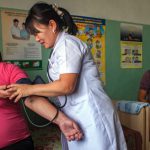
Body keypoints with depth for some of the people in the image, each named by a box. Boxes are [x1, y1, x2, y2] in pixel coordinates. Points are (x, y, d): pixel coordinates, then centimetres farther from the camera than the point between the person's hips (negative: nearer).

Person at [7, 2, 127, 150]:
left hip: (90, 114, -9)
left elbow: (66, 86, -21)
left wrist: (30, 89, -12)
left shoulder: (67, 42, -11)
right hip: (76, 115, 9)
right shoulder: (59, 47, 17)